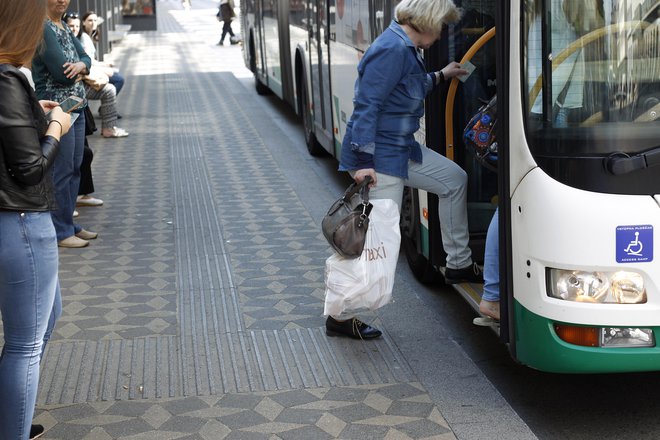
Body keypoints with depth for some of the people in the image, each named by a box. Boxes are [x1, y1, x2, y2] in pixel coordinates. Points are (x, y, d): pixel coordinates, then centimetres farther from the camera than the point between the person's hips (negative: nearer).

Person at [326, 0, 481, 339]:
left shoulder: (406, 48, 10)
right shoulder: (392, 50, -21)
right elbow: (367, 105, -25)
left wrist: (441, 76, 33)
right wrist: (364, 161, -29)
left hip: (402, 147, 11)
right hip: (379, 156, -11)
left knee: (454, 180, 21)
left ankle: (459, 264, 32)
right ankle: (340, 317, 0)